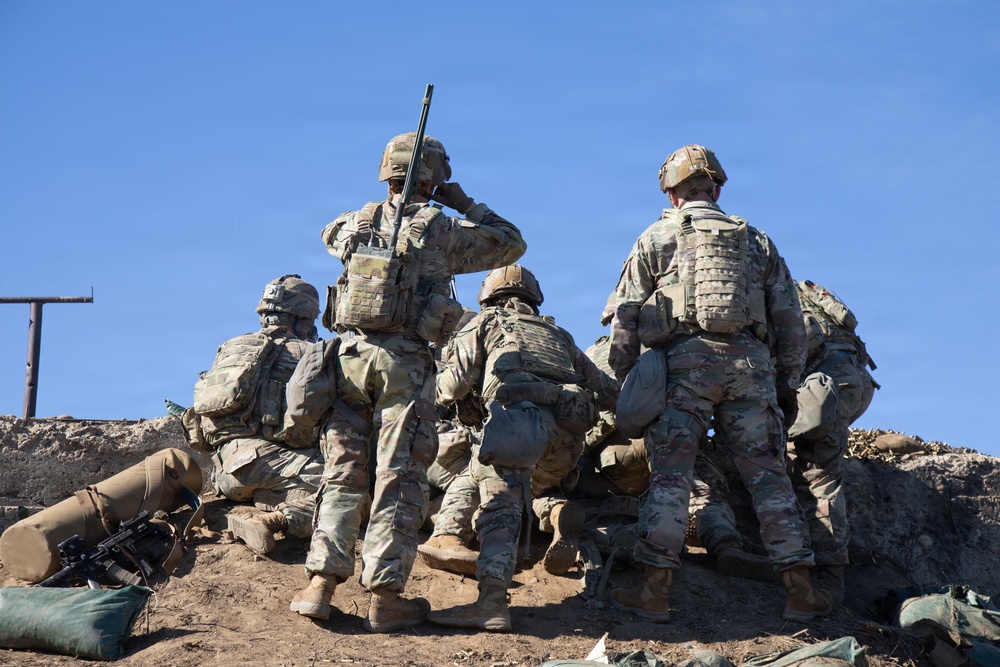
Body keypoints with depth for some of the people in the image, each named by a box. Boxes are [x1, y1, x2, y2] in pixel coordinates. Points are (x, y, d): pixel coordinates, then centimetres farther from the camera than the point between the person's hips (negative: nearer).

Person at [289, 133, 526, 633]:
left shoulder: (357, 223, 10)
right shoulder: (440, 228, -1)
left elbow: (330, 234, 36)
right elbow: (510, 243, 13)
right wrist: (465, 205, 19)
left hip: (351, 354, 4)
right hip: (405, 361, -4)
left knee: (343, 473, 9)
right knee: (400, 478, -2)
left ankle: (321, 583, 2)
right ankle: (384, 597, -3)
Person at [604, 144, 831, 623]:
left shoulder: (656, 239, 12)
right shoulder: (756, 240, 20)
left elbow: (624, 317, 5)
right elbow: (790, 319, 17)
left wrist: (624, 383, 9)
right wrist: (788, 385, 21)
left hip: (684, 359, -2)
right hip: (750, 362, 2)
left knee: (669, 476, -1)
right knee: (768, 476, 5)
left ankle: (655, 591, -6)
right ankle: (800, 591, 3)